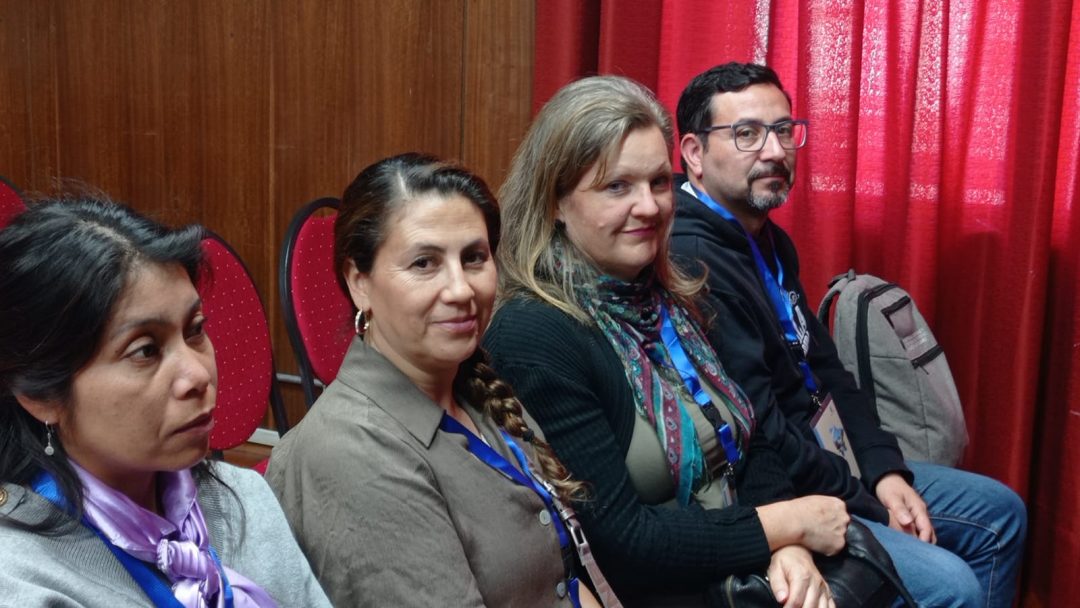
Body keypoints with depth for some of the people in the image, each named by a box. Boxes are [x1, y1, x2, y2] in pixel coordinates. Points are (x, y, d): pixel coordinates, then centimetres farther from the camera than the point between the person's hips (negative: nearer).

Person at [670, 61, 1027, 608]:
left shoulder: (770, 240, 9)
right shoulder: (691, 261, -25)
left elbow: (825, 368, 13)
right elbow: (757, 436, -26)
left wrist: (884, 471, 0)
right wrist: (870, 505, -14)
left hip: (819, 459, 10)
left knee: (1000, 513, 16)